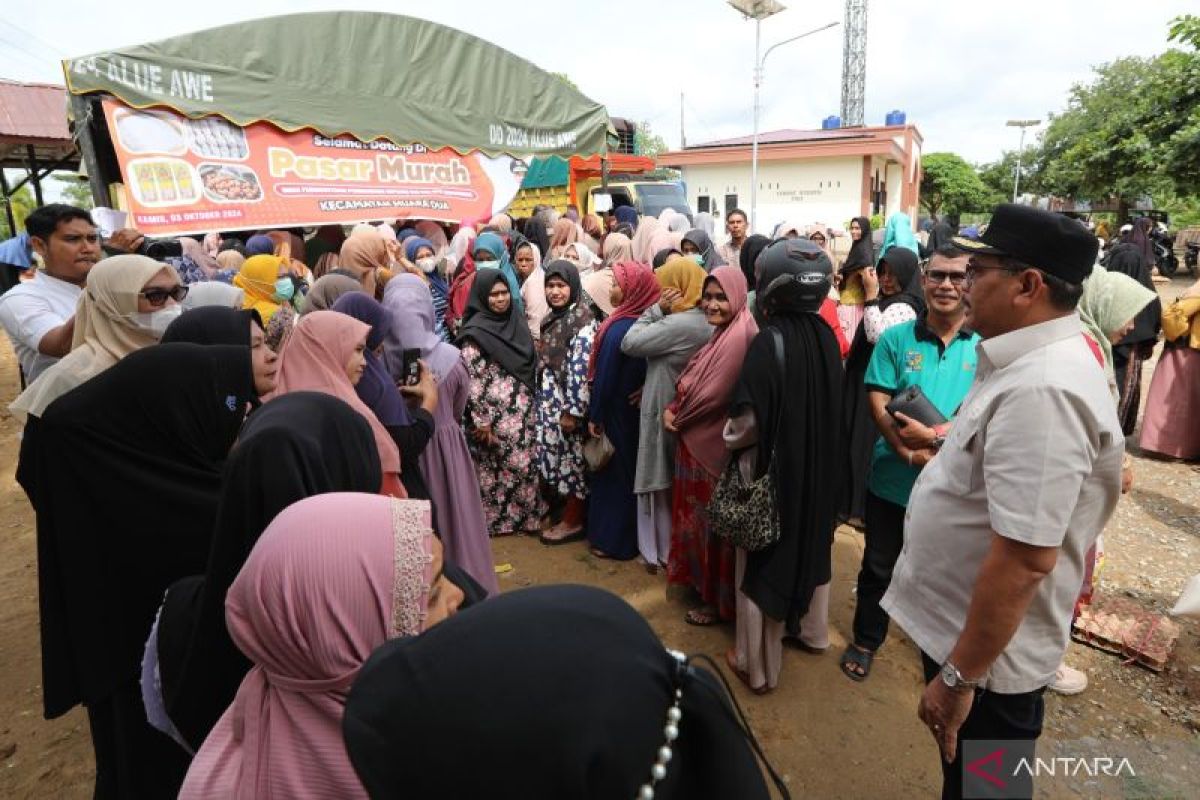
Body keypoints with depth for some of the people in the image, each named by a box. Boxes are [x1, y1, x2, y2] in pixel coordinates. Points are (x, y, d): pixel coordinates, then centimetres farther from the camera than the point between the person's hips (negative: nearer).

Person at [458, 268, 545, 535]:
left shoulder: (516, 320, 8)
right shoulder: (475, 331, -12)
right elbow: (472, 380, -15)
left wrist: (532, 405, 16)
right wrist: (481, 421, -16)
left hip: (523, 412, 6)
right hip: (497, 414, -6)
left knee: (525, 464, 12)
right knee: (498, 466, 4)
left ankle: (527, 516, 27)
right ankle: (497, 520, 20)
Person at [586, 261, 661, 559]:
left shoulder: (618, 329, -23)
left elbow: (604, 378, -19)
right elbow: (646, 370, 3)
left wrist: (594, 417, -10)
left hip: (616, 412, -7)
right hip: (636, 409, 7)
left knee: (612, 473, 8)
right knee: (630, 470, 19)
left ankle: (611, 540, 21)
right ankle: (630, 535, 34)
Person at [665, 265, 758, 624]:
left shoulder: (739, 336, -21)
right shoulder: (722, 333, 12)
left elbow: (716, 393, -22)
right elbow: (693, 382, 14)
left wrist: (677, 418, -8)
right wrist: (673, 408, -3)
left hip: (716, 443, -10)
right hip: (699, 439, 10)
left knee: (714, 522, 5)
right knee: (701, 517, 20)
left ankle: (719, 600, 22)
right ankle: (704, 582, 38)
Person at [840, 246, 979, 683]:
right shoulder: (896, 338, -3)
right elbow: (878, 404, -8)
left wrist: (936, 434, -27)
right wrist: (911, 453, -20)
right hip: (893, 478, 0)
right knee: (878, 566, 15)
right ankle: (866, 641, 36)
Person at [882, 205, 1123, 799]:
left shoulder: (1041, 392, -30)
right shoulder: (1033, 362, 3)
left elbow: (1025, 559, -31)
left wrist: (959, 677, -24)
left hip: (987, 652, -9)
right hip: (959, 624, 9)